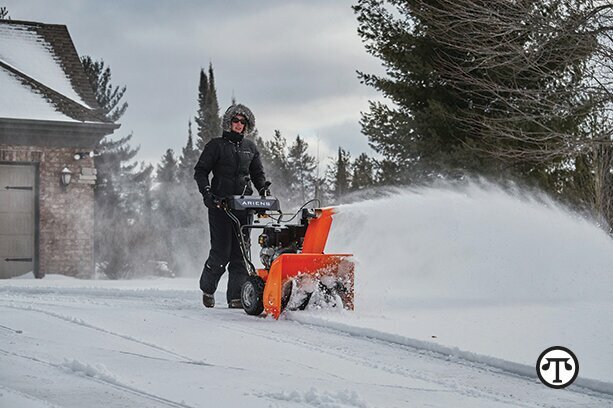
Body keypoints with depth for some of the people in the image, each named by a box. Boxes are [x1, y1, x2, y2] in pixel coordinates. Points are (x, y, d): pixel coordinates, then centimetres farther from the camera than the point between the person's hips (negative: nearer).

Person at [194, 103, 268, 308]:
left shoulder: (250, 147, 16)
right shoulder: (216, 145, 3)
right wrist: (206, 192, -12)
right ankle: (207, 288, 16)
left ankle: (236, 297, -2)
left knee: (241, 251, -3)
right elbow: (200, 171, 3)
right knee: (221, 251, -7)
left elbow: (258, 173, 23)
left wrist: (264, 190, 5)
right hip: (220, 204, -4)